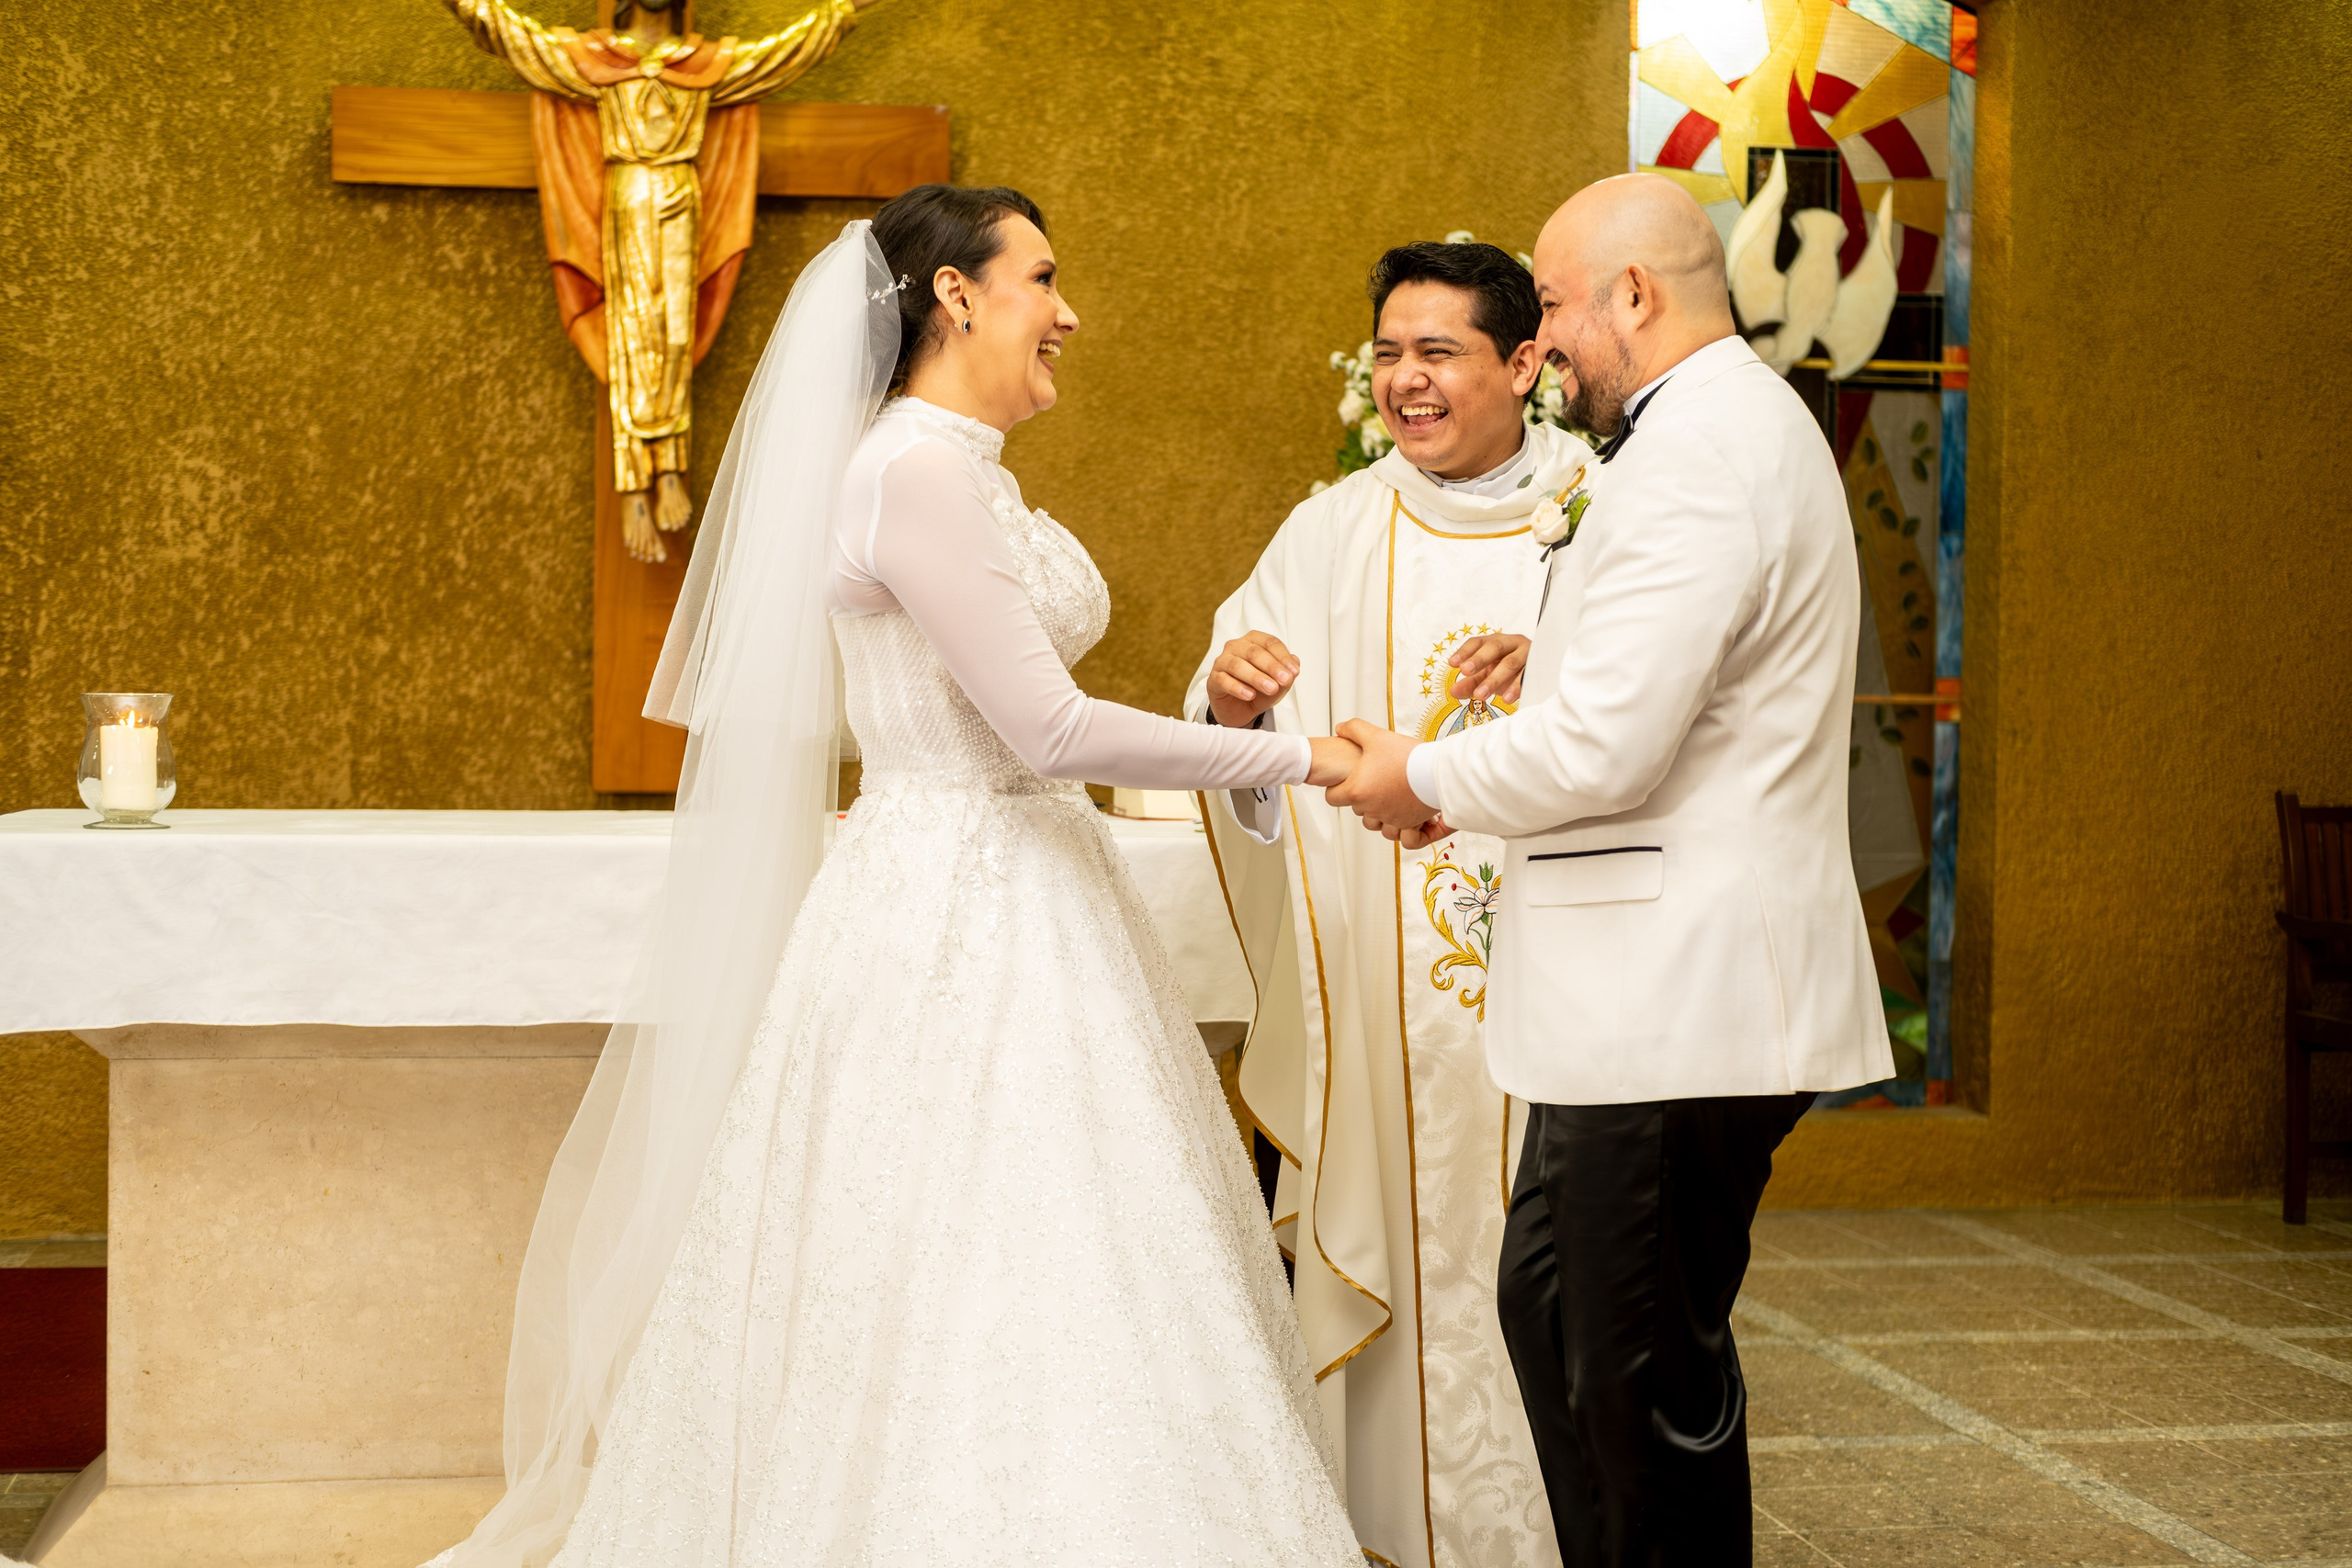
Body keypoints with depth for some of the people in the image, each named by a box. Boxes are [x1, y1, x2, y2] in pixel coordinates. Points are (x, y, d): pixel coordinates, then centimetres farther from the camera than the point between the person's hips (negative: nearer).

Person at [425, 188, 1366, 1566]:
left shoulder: (973, 475, 14)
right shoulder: (914, 472, -16)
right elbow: (1052, 730, -20)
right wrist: (1299, 756, -14)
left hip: (1019, 903, 10)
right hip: (949, 923, -10)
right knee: (949, 1295, -4)